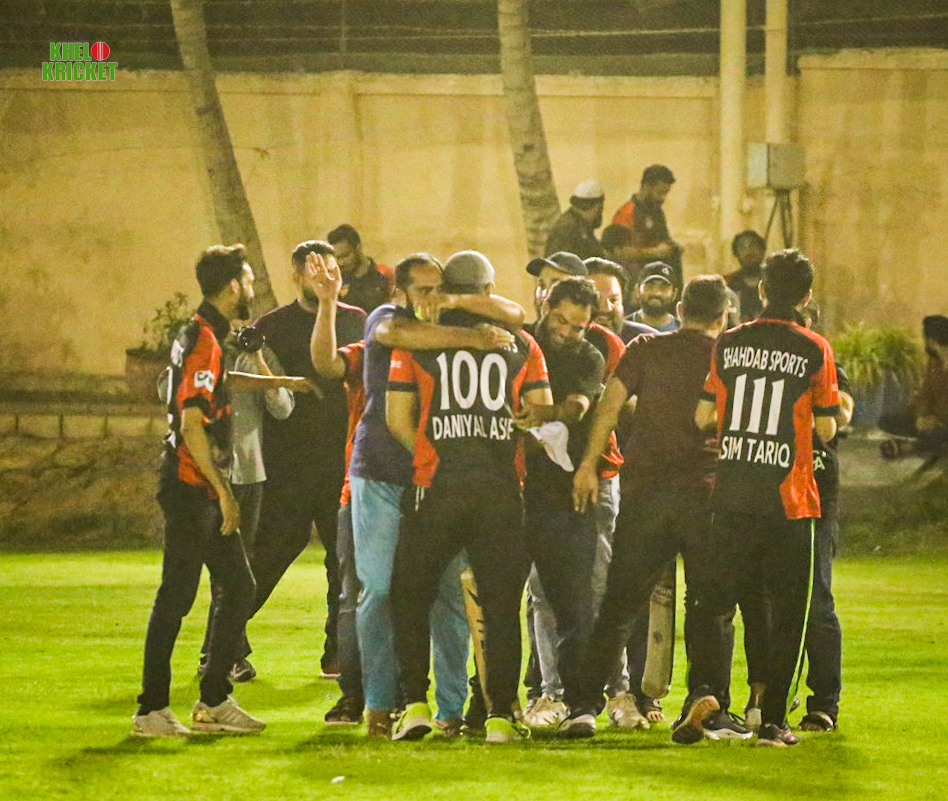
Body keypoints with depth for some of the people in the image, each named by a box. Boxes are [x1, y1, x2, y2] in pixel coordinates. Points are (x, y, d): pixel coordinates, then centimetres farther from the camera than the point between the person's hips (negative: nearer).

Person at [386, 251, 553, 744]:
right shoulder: (520, 344, 7)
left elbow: (398, 419, 0)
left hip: (439, 483, -1)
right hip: (500, 487, 1)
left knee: (411, 597, 12)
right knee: (501, 604, 7)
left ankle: (415, 703, 3)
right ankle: (501, 716, 4)